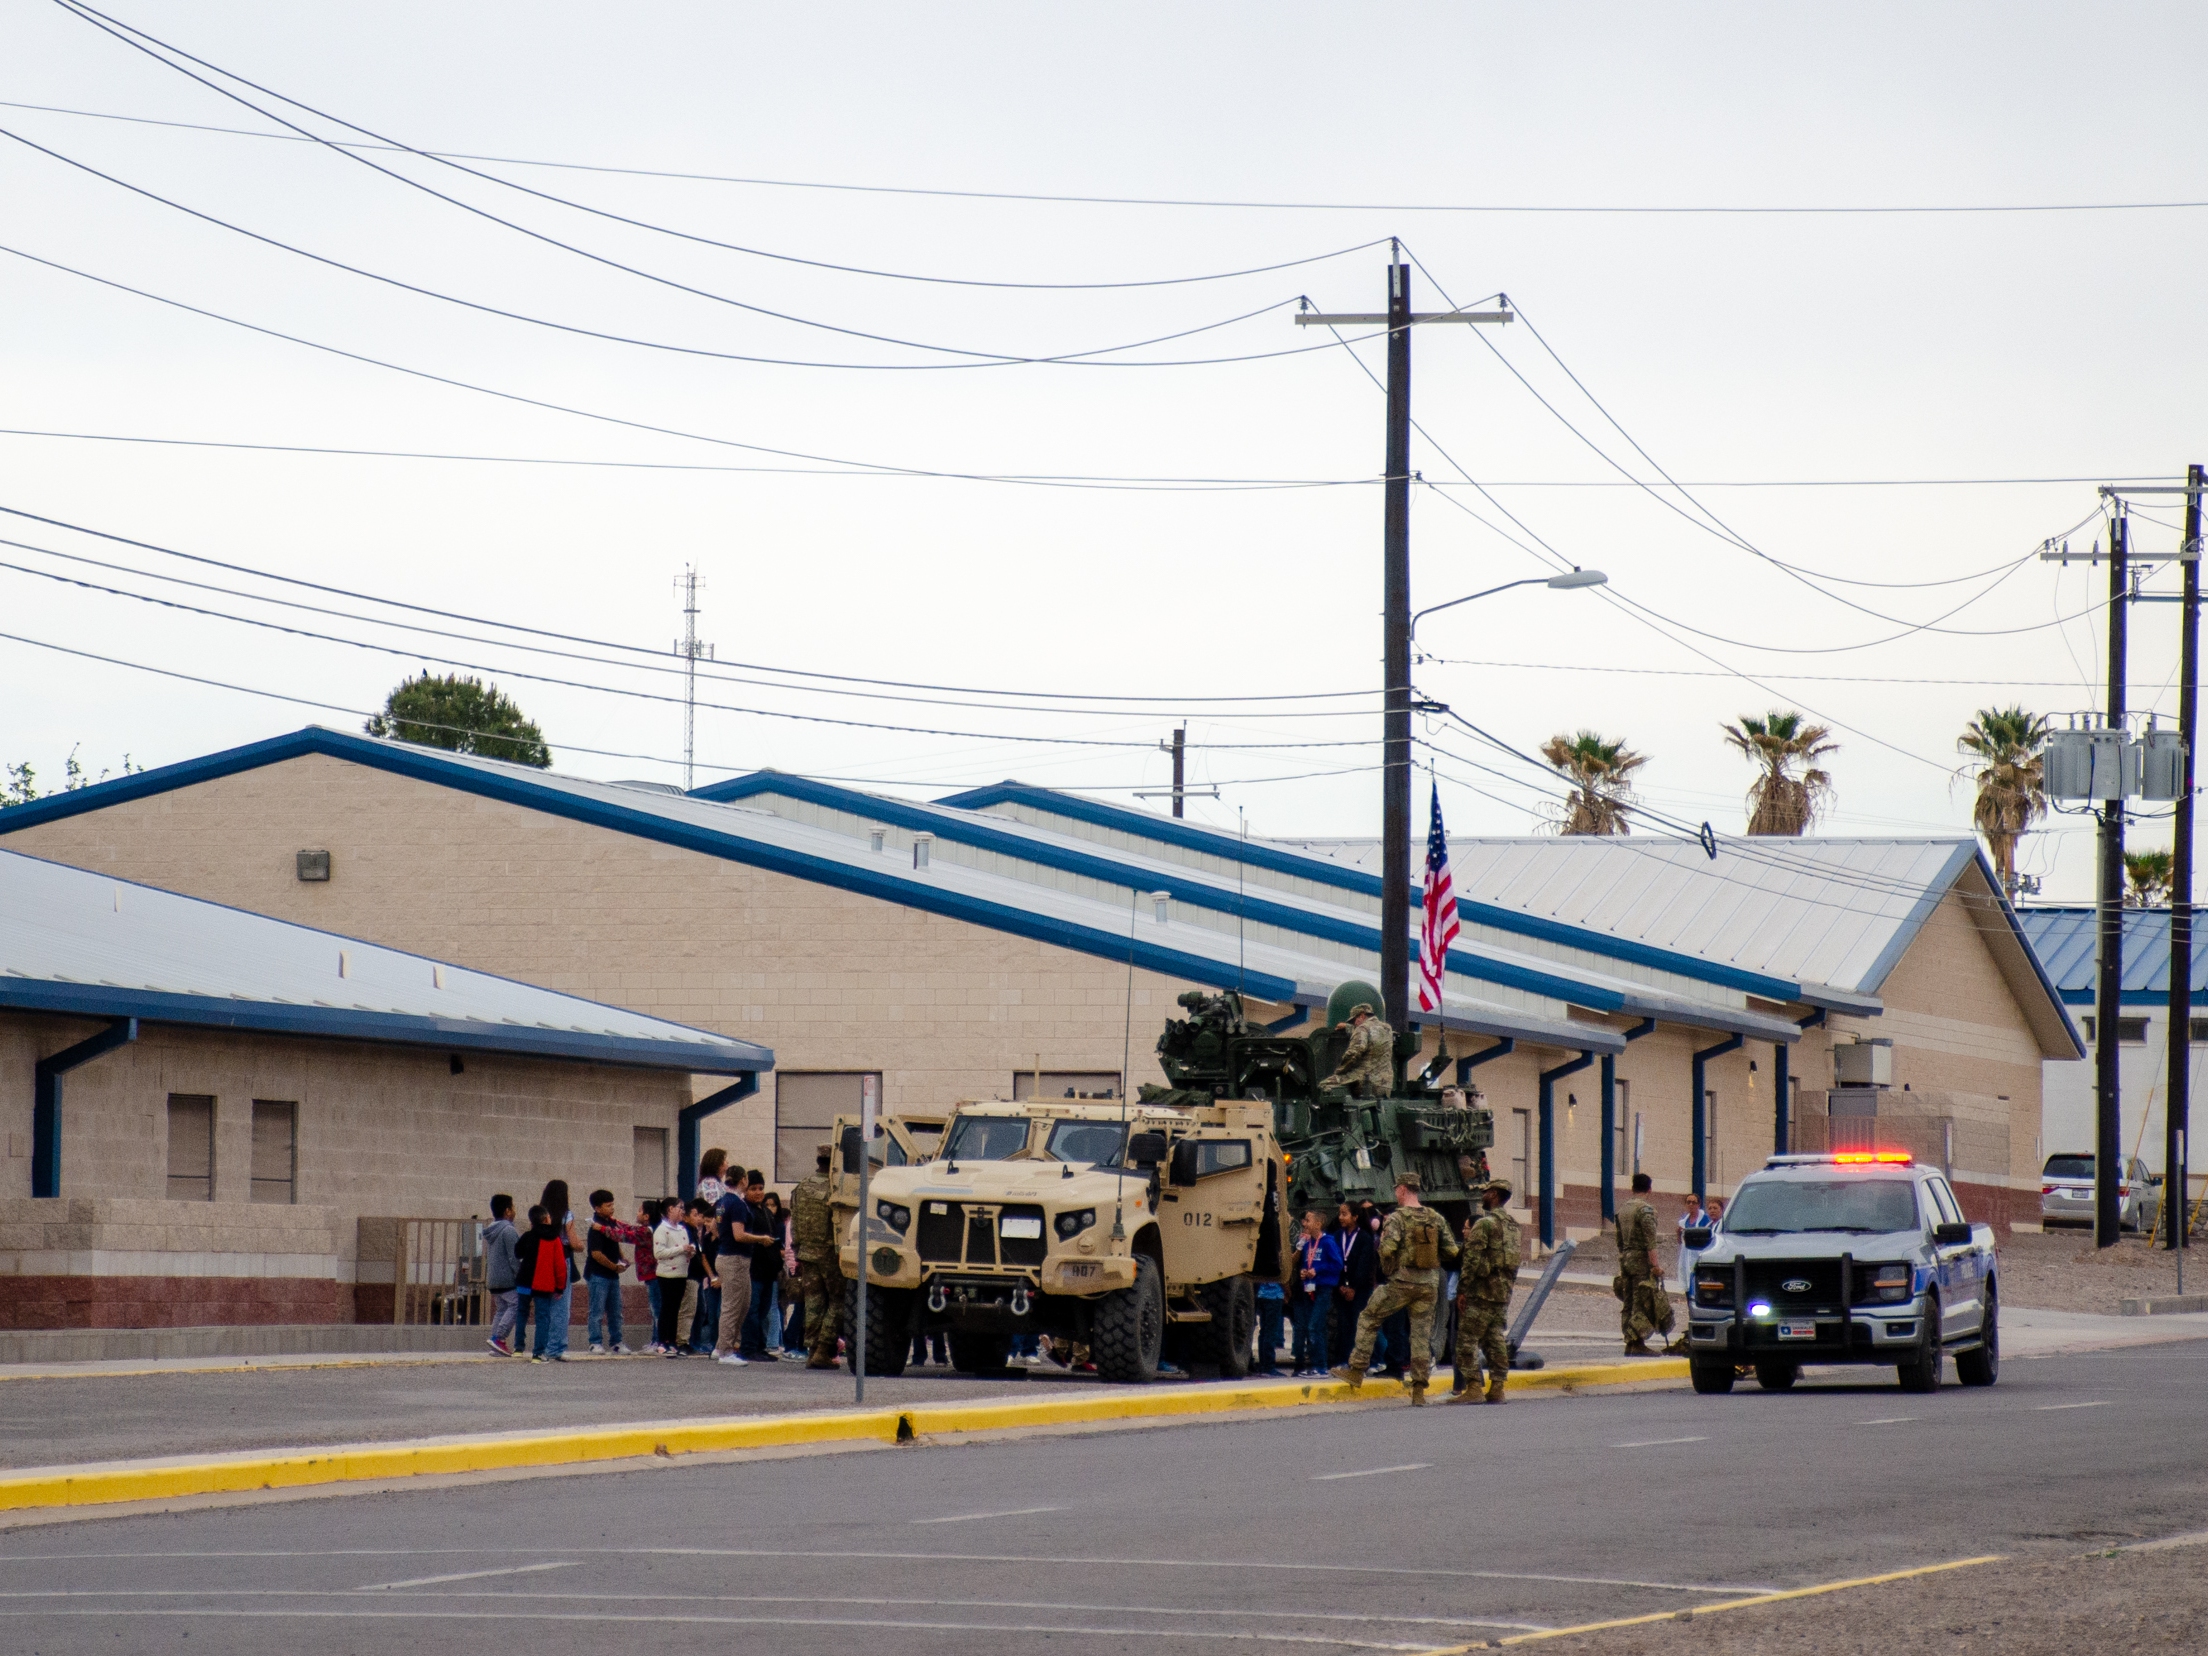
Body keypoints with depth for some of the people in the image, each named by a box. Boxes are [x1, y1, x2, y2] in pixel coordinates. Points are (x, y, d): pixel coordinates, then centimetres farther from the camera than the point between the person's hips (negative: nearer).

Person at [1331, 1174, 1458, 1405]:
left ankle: (1356, 1370, 9)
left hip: (1403, 1282, -5)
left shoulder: (1397, 1218, -8)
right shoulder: (1436, 1218, 7)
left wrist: (1388, 1270, -2)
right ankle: (1419, 1391, 5)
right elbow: (1452, 1251, 7)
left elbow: (1387, 1248, -20)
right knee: (1422, 1334, 8)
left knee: (1368, 1319, 11)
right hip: (1430, 1283, 5)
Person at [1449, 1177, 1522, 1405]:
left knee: (1467, 1338, -5)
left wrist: (1463, 1290, -13)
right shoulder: (1512, 1225, 14)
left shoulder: (1484, 1224, -12)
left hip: (1483, 1290, -8)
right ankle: (1497, 1388, 9)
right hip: (1504, 1290, 8)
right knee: (1495, 1339, 11)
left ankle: (1472, 1388, -11)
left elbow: (1472, 1260, -16)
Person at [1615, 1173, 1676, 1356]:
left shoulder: (1622, 1210, 15)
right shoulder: (1645, 1210, -10)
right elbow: (1650, 1241, -17)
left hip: (1625, 1258, 8)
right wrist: (1655, 1265, -18)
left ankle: (1630, 1343, 7)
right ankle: (1638, 1343, -14)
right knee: (1642, 1304, -8)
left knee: (1628, 1304, 8)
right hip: (1641, 1259, -8)